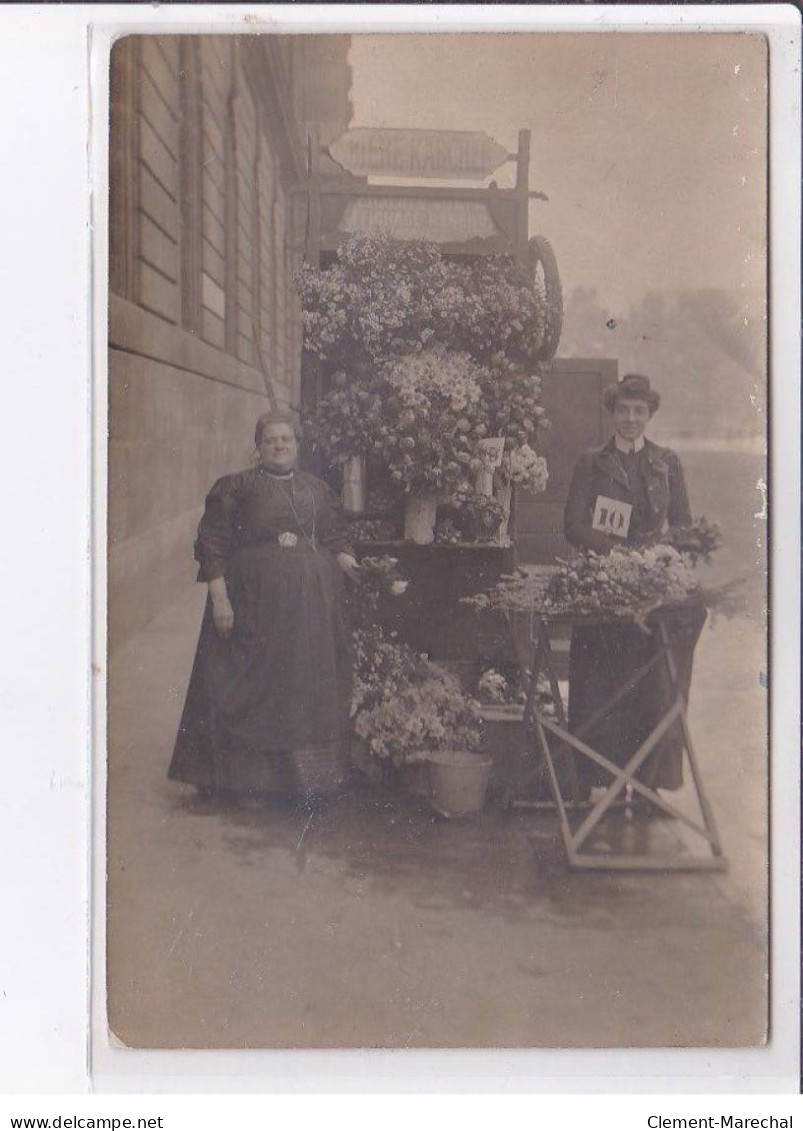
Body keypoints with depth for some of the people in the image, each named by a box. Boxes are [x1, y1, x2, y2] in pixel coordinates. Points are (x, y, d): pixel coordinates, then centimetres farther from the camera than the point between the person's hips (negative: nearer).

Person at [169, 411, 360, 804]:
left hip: (314, 603, 4)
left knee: (310, 689, 6)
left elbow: (336, 537, 17)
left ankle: (309, 775, 15)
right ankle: (238, 772, 10)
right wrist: (219, 596, -14)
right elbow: (212, 543, -4)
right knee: (252, 687, 0)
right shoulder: (237, 487, 1)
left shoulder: (318, 490, 14)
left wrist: (344, 559, -5)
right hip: (256, 602, -4)